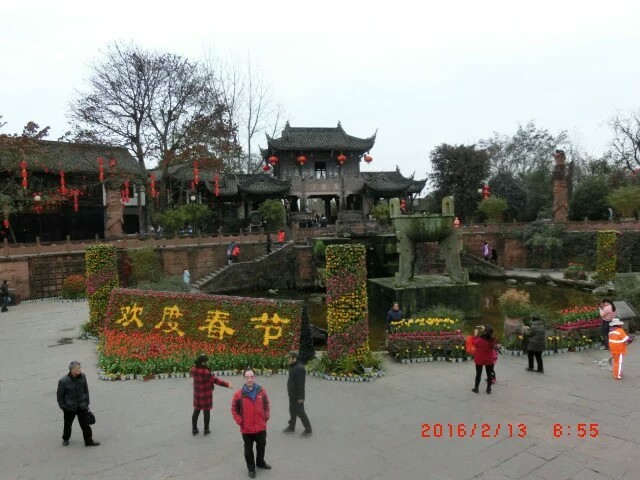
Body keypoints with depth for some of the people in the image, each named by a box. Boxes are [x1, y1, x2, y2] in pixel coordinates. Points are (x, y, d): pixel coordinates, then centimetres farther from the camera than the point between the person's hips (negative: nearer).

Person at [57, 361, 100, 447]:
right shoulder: (63, 381, -22)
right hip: (70, 407, -2)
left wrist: (87, 402, 7)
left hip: (82, 406, 2)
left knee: (85, 424, 6)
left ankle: (88, 441, 22)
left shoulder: (82, 376, -11)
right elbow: (60, 395, -8)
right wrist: (63, 407, -4)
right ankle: (65, 439, 47)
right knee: (68, 424, 21)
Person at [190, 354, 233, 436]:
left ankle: (194, 429, 29)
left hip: (197, 394, 6)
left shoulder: (193, 369, -11)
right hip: (206, 394, -5)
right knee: (206, 412, 11)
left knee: (196, 411, 19)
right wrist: (227, 384, -21)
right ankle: (206, 430, 23)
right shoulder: (206, 372, -29)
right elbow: (215, 380, -25)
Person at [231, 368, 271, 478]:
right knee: (248, 449, 14)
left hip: (261, 427, 2)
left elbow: (266, 405, 6)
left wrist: (266, 417, -1)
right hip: (246, 429, -2)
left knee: (261, 446, 21)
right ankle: (251, 468, 34)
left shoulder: (261, 391, -8)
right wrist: (240, 422, -10)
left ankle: (260, 462, 47)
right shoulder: (238, 394, -15)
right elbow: (234, 410, -6)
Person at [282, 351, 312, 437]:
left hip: (297, 396, -10)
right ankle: (291, 427, 36)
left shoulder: (299, 368, -26)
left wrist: (300, 397, -25)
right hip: (292, 395, 10)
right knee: (292, 411, 21)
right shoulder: (293, 366, 7)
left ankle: (308, 430, 12)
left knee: (300, 412, 0)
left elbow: (300, 384, -27)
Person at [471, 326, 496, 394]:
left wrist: (475, 335, 7)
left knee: (478, 374, 10)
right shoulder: (492, 341, -15)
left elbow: (474, 343, -3)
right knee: (489, 374, 14)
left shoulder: (479, 340, -22)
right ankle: (488, 389, 19)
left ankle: (476, 388, 16)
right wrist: (485, 330, 3)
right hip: (489, 360, 2)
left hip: (479, 360, -2)